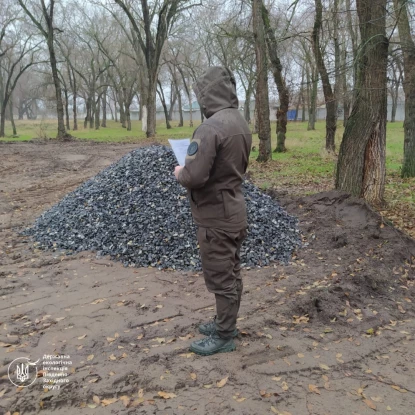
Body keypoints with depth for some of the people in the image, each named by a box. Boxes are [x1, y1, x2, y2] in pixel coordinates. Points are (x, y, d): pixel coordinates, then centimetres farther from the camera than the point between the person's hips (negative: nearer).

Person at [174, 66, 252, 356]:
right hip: (236, 212, 9)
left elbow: (195, 176, -28)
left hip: (216, 217, -9)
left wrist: (180, 173, -5)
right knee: (231, 273, 19)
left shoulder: (211, 127, -23)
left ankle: (224, 337, 19)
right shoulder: (241, 123, 7)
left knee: (220, 278, 4)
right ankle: (226, 323, 36)